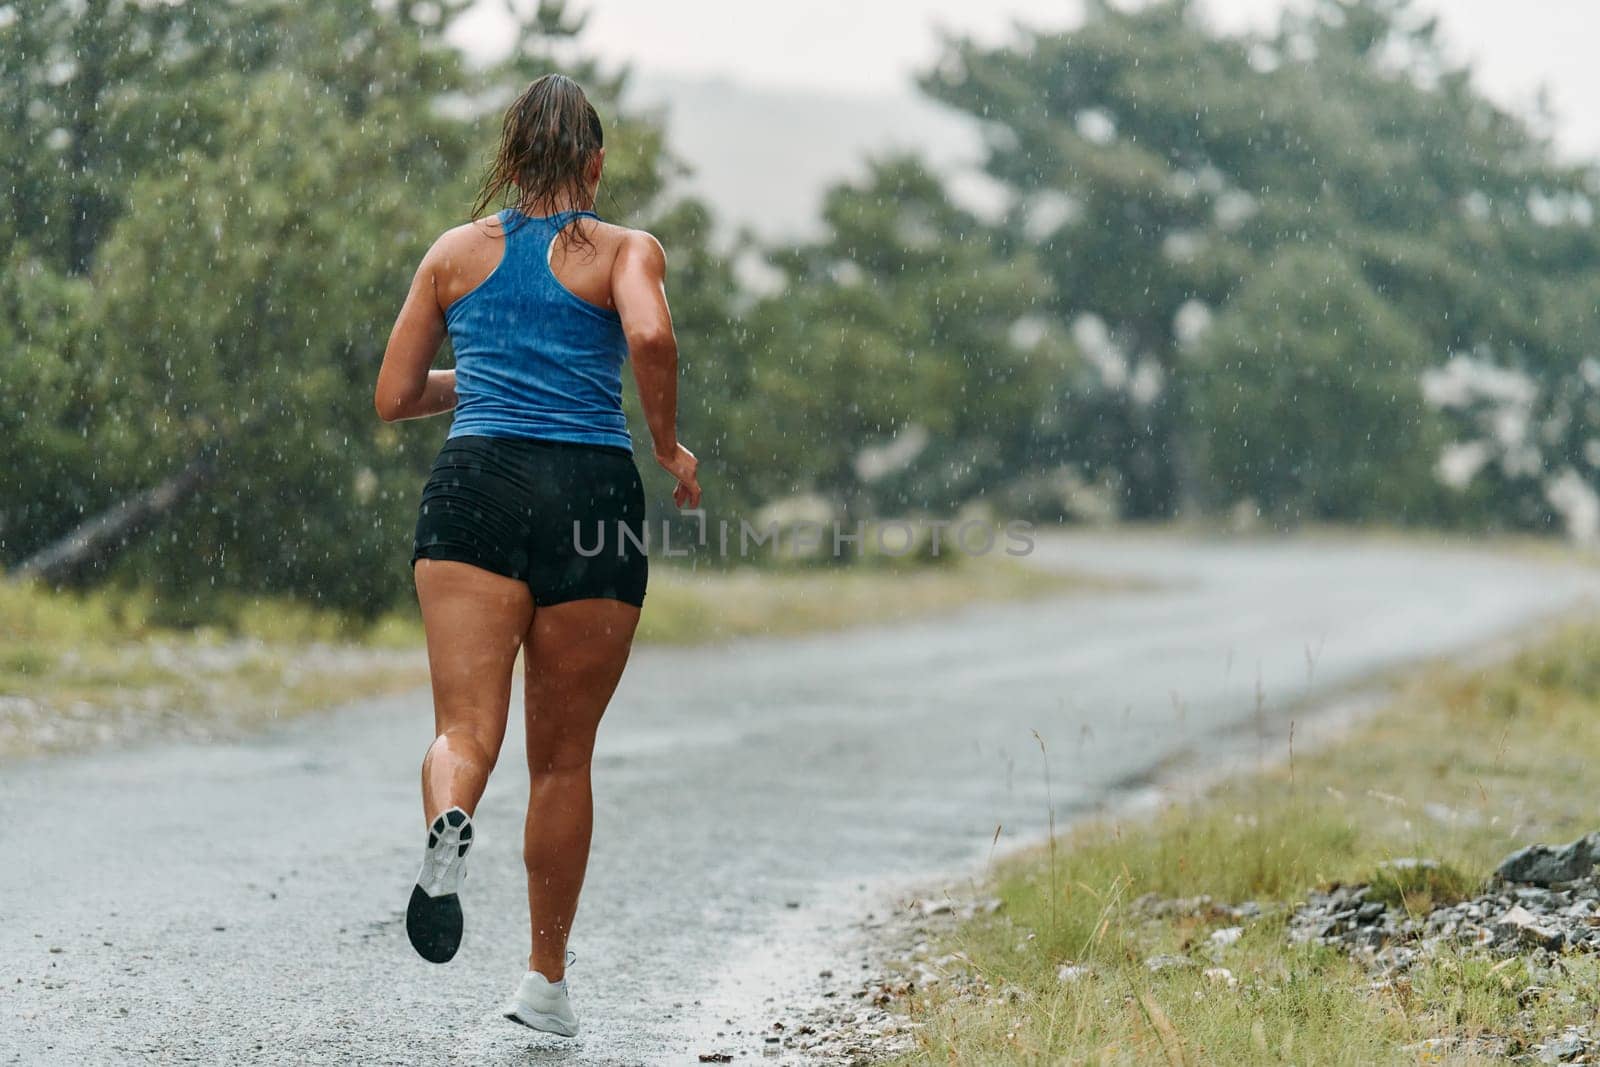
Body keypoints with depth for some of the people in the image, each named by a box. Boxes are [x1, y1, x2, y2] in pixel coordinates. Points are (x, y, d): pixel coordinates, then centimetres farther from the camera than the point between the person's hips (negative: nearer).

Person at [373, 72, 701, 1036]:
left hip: (477, 484, 1)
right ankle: (547, 980, 18)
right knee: (564, 756, 11)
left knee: (465, 728, -9)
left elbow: (394, 397, 16)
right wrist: (669, 446, 0)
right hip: (592, 489, -1)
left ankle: (450, 822, -46)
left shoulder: (457, 251, 15)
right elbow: (650, 337, -15)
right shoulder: (626, 250, 8)